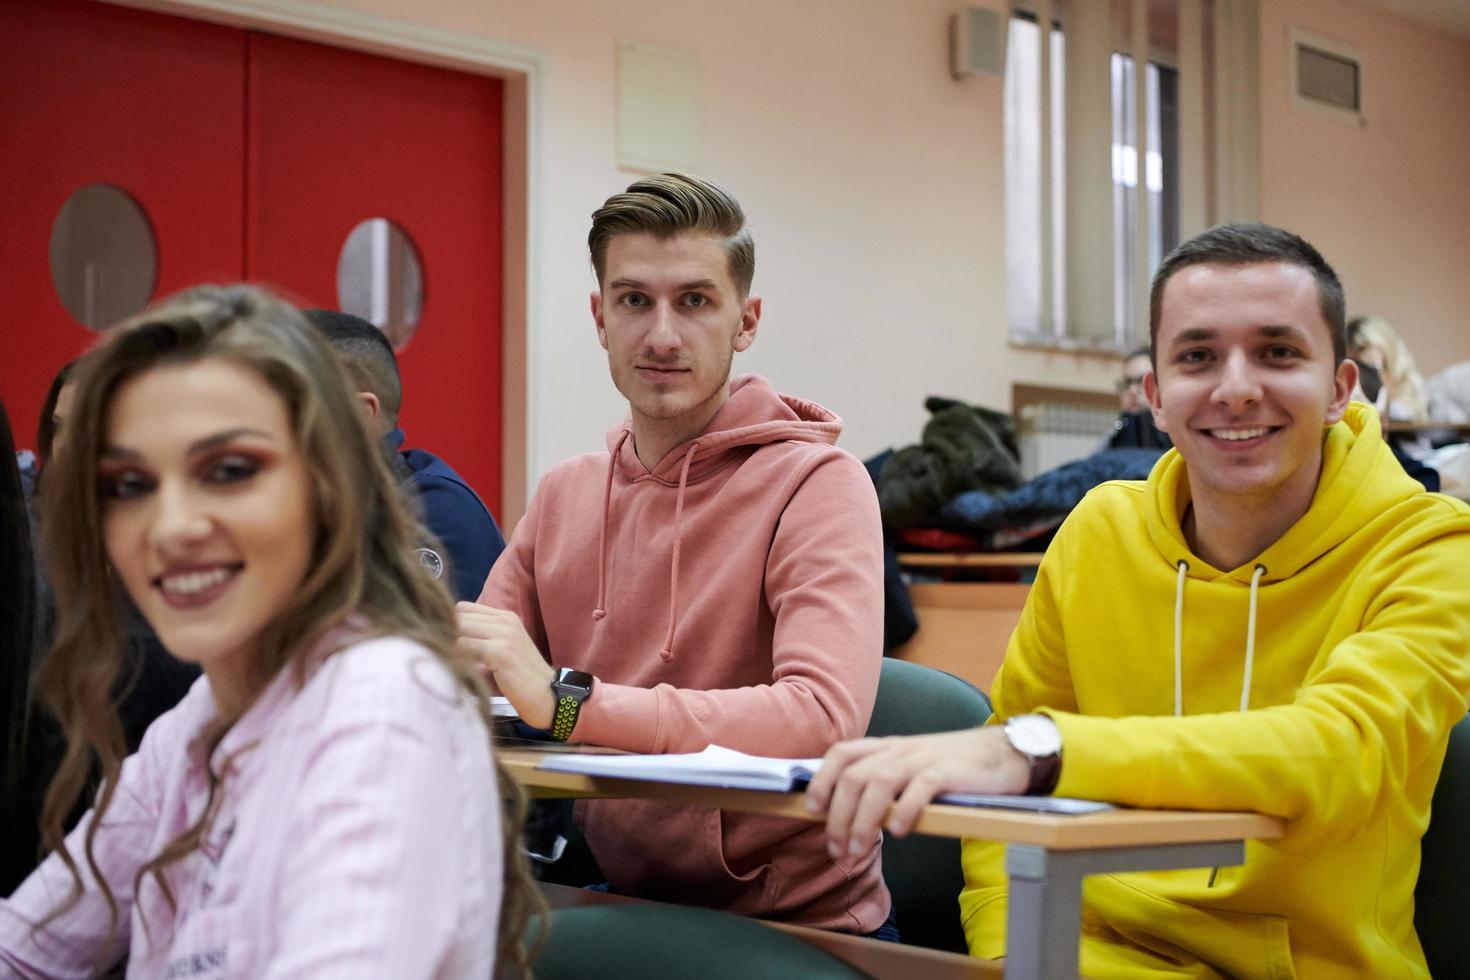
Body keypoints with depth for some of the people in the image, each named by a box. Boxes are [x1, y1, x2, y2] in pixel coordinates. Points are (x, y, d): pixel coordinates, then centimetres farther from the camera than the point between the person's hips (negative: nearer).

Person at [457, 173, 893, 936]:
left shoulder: (817, 485, -12)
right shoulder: (563, 493, 7)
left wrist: (565, 700, -30)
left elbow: (824, 715, -26)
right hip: (624, 898, 5)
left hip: (797, 925, -5)